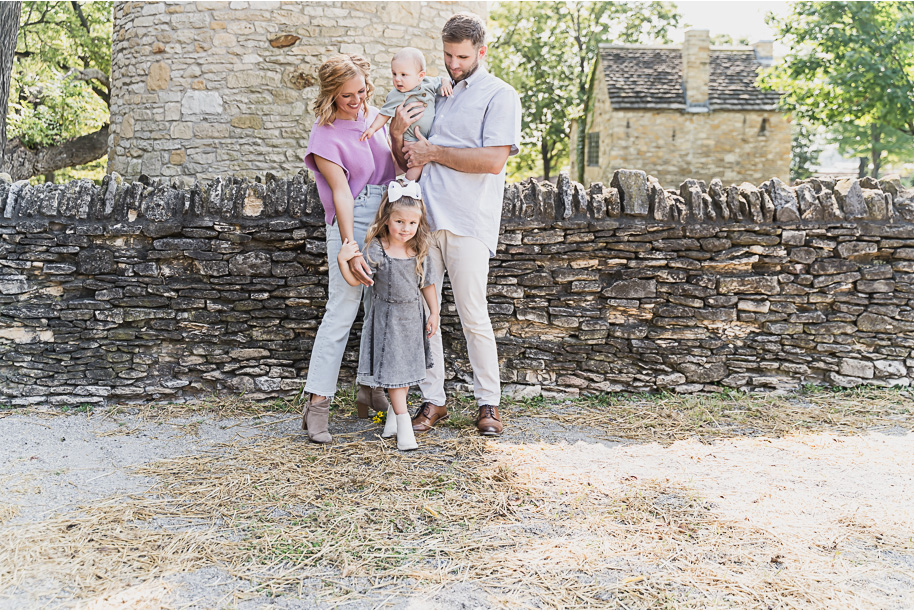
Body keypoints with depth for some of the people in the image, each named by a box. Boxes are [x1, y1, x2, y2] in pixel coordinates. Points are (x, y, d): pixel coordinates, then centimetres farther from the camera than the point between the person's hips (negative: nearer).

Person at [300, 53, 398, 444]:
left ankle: (372, 388, 18)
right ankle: (317, 402, -7)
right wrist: (350, 248, -24)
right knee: (342, 309, -10)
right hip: (351, 221, -6)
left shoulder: (374, 116, 11)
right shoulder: (325, 134, -9)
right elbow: (341, 192, -18)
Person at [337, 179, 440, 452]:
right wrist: (343, 260, -29)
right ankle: (404, 424, 2)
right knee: (393, 368, -3)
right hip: (387, 318, -4)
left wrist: (434, 312, 8)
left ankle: (394, 413, 33)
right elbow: (356, 280, -13)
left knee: (407, 367, 14)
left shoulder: (419, 251, -3)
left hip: (414, 317, 4)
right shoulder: (376, 250, -16)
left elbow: (427, 283, 7)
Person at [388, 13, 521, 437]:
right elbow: (408, 163, 25)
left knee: (473, 315, -3)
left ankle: (489, 402, 10)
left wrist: (433, 152, -6)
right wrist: (398, 135, 3)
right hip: (424, 218, 6)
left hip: (467, 223, -5)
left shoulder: (499, 95, 3)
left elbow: (493, 160, -12)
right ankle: (433, 399, 14)